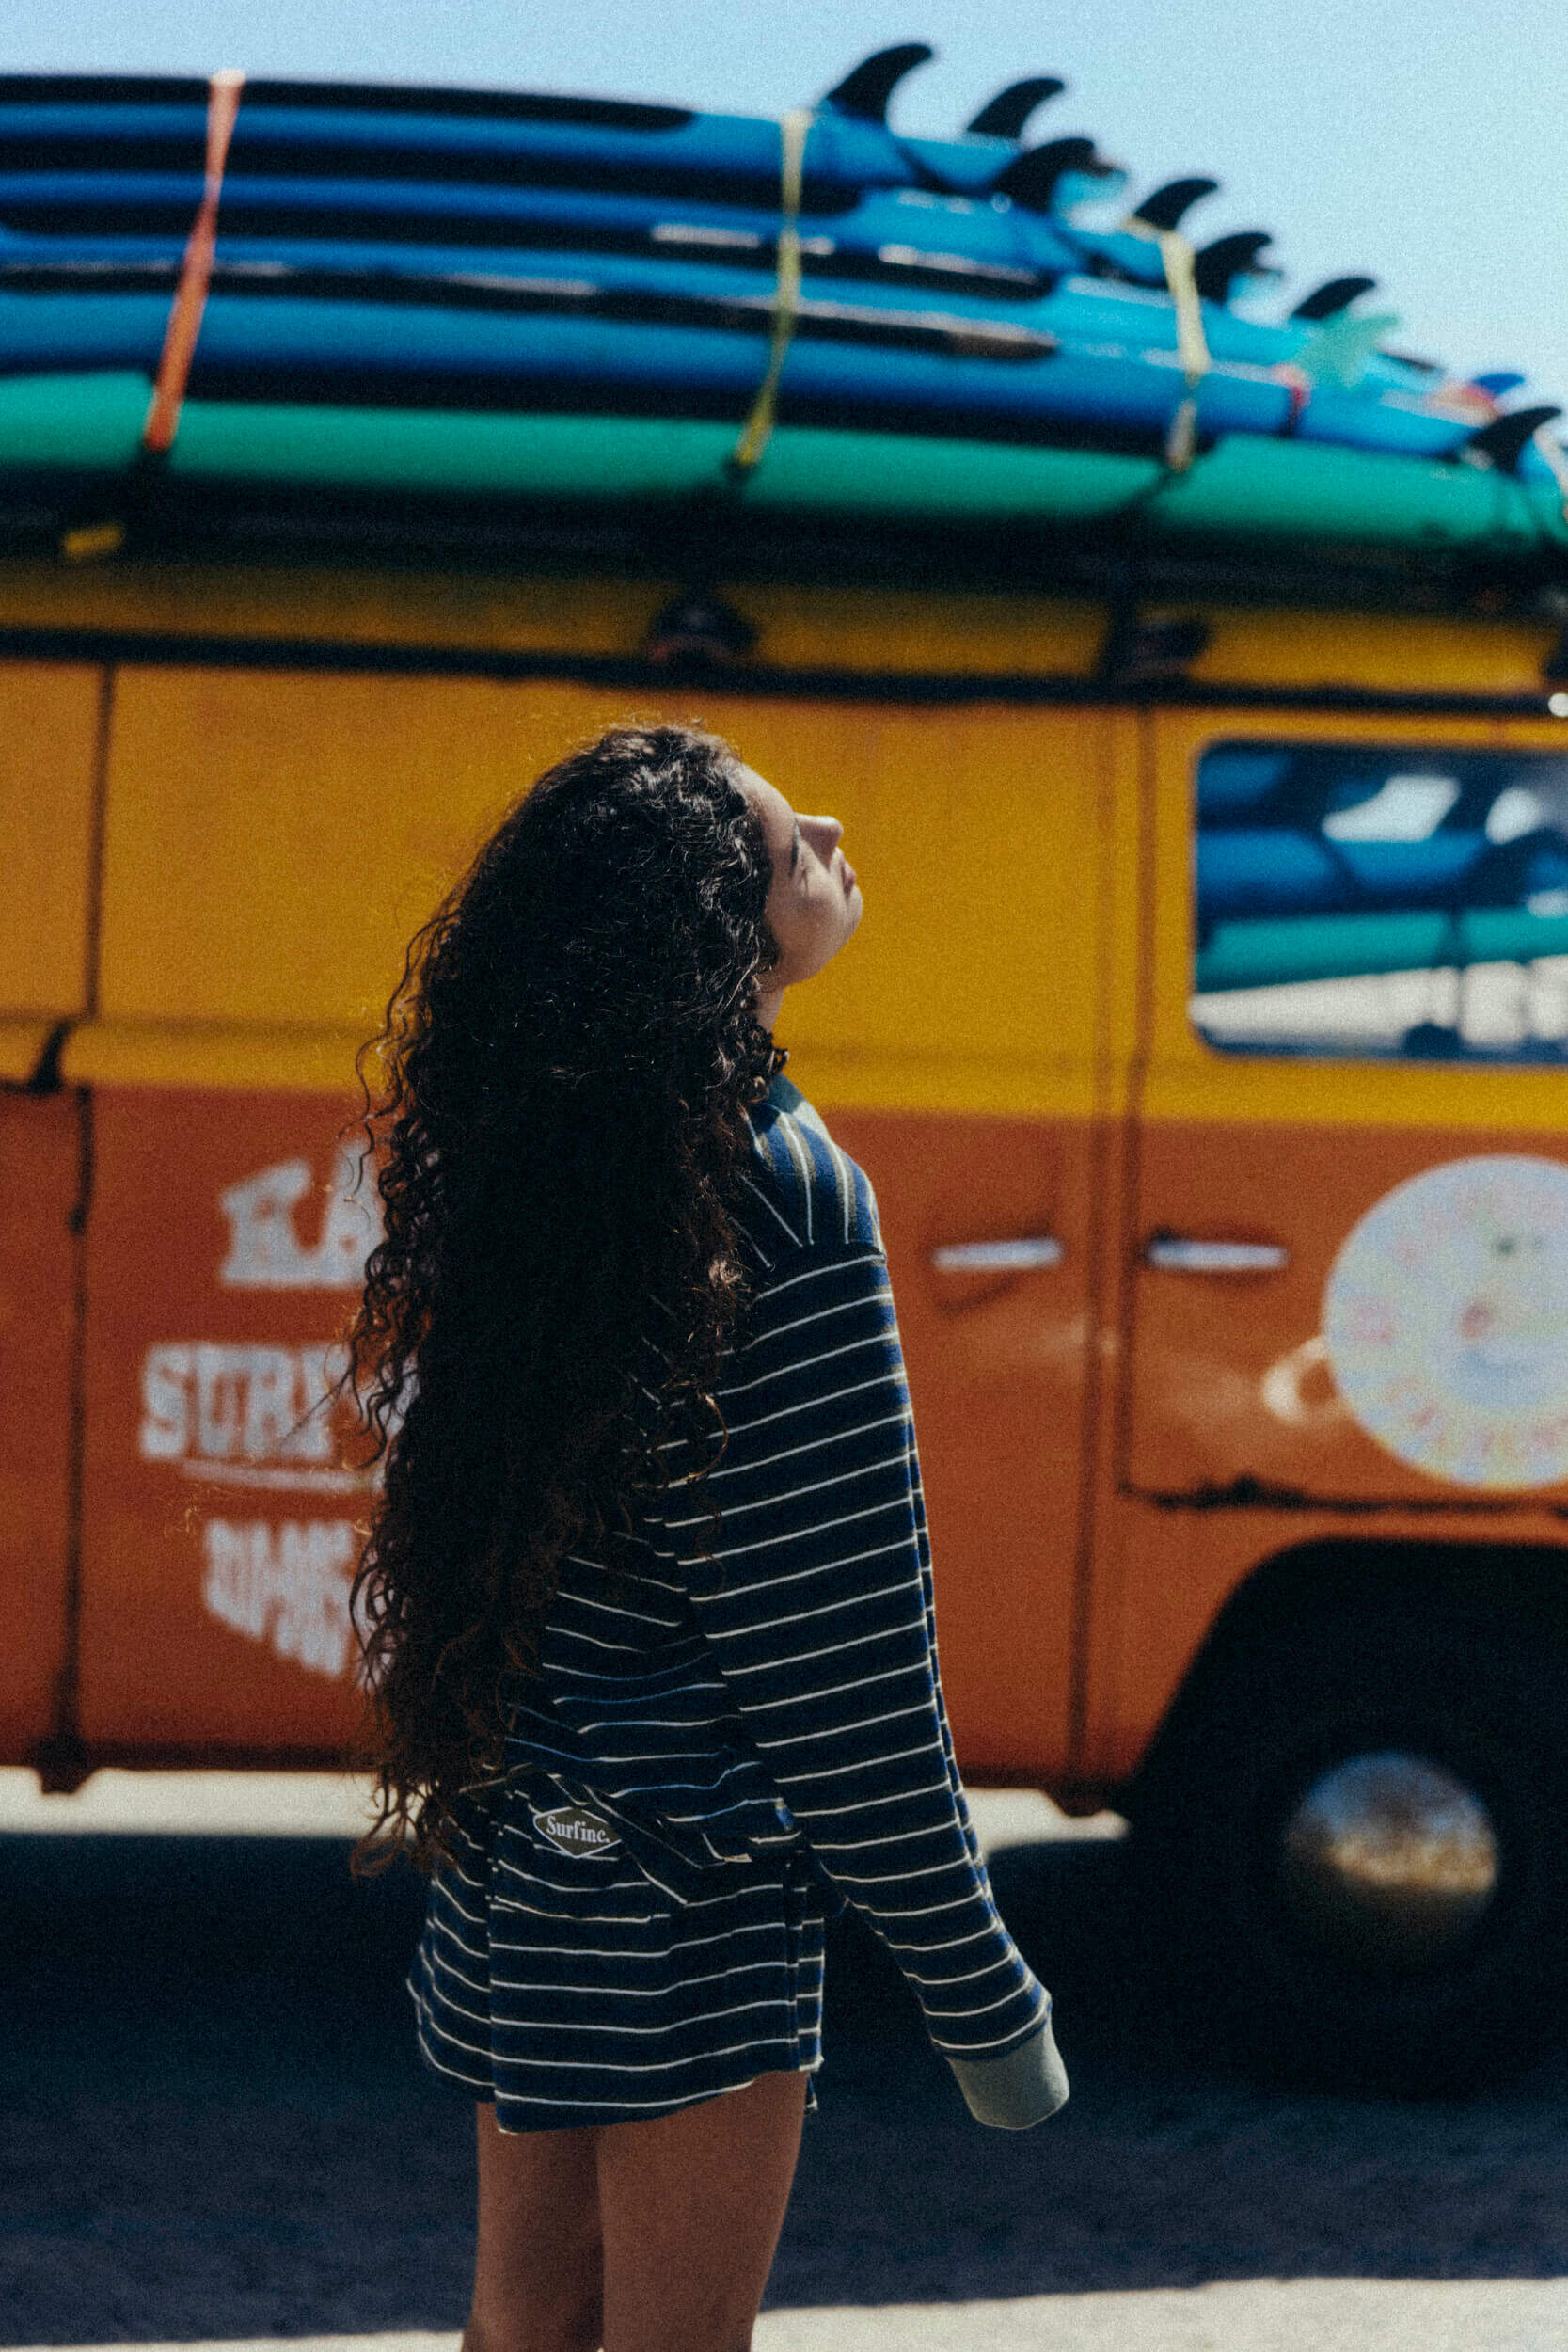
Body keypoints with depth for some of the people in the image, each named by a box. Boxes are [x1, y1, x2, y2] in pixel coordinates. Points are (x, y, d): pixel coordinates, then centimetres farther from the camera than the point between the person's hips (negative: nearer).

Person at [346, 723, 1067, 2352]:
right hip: (690, 1898, -7)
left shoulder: (519, 1151, 3)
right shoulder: (782, 1189, -20)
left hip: (520, 1852, 7)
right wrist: (979, 1992, -13)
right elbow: (842, 1650, -20)